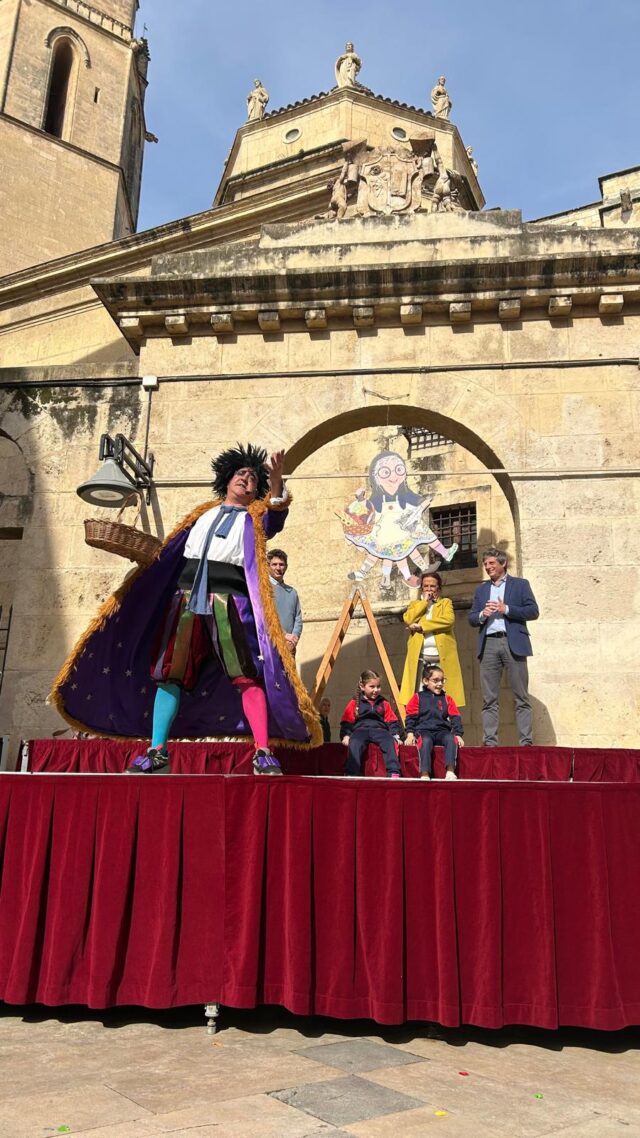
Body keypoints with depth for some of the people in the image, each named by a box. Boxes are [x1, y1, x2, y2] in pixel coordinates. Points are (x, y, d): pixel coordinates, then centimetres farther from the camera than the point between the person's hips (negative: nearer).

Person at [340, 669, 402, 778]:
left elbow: (392, 722, 16)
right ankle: (350, 774, -42)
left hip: (379, 730, 2)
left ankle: (394, 772, -41)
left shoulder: (384, 704, 20)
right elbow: (347, 723, 11)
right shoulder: (354, 703, 15)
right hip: (360, 729, -1)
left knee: (389, 741, -33)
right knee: (354, 743, -37)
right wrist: (345, 735, -7)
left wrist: (396, 735, -1)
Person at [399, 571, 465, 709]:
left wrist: (421, 625, -7)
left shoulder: (445, 602, 15)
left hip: (442, 657, -1)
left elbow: (449, 620, -7)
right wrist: (424, 601, 1)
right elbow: (408, 619, -1)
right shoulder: (415, 604, 21)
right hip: (419, 657, 1)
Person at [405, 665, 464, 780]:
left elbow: (455, 718, 12)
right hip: (424, 731, -2)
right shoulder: (418, 697, 10)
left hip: (442, 731, 2)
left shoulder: (447, 699, 17)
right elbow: (411, 717, 7)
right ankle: (424, 774, -42)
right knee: (426, 741, -36)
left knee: (451, 739, -31)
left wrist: (458, 734, -3)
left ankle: (450, 771, -38)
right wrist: (410, 733, -7)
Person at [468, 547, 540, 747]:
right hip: (489, 645, 3)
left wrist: (506, 609, -8)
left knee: (521, 697, -3)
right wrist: (482, 614, -4)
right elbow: (471, 618, 17)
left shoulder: (520, 584, 11)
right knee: (489, 698, 0)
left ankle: (526, 740, -2)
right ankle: (490, 740, 2)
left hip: (513, 644, -3)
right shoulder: (481, 590, 22)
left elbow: (533, 611, 1)